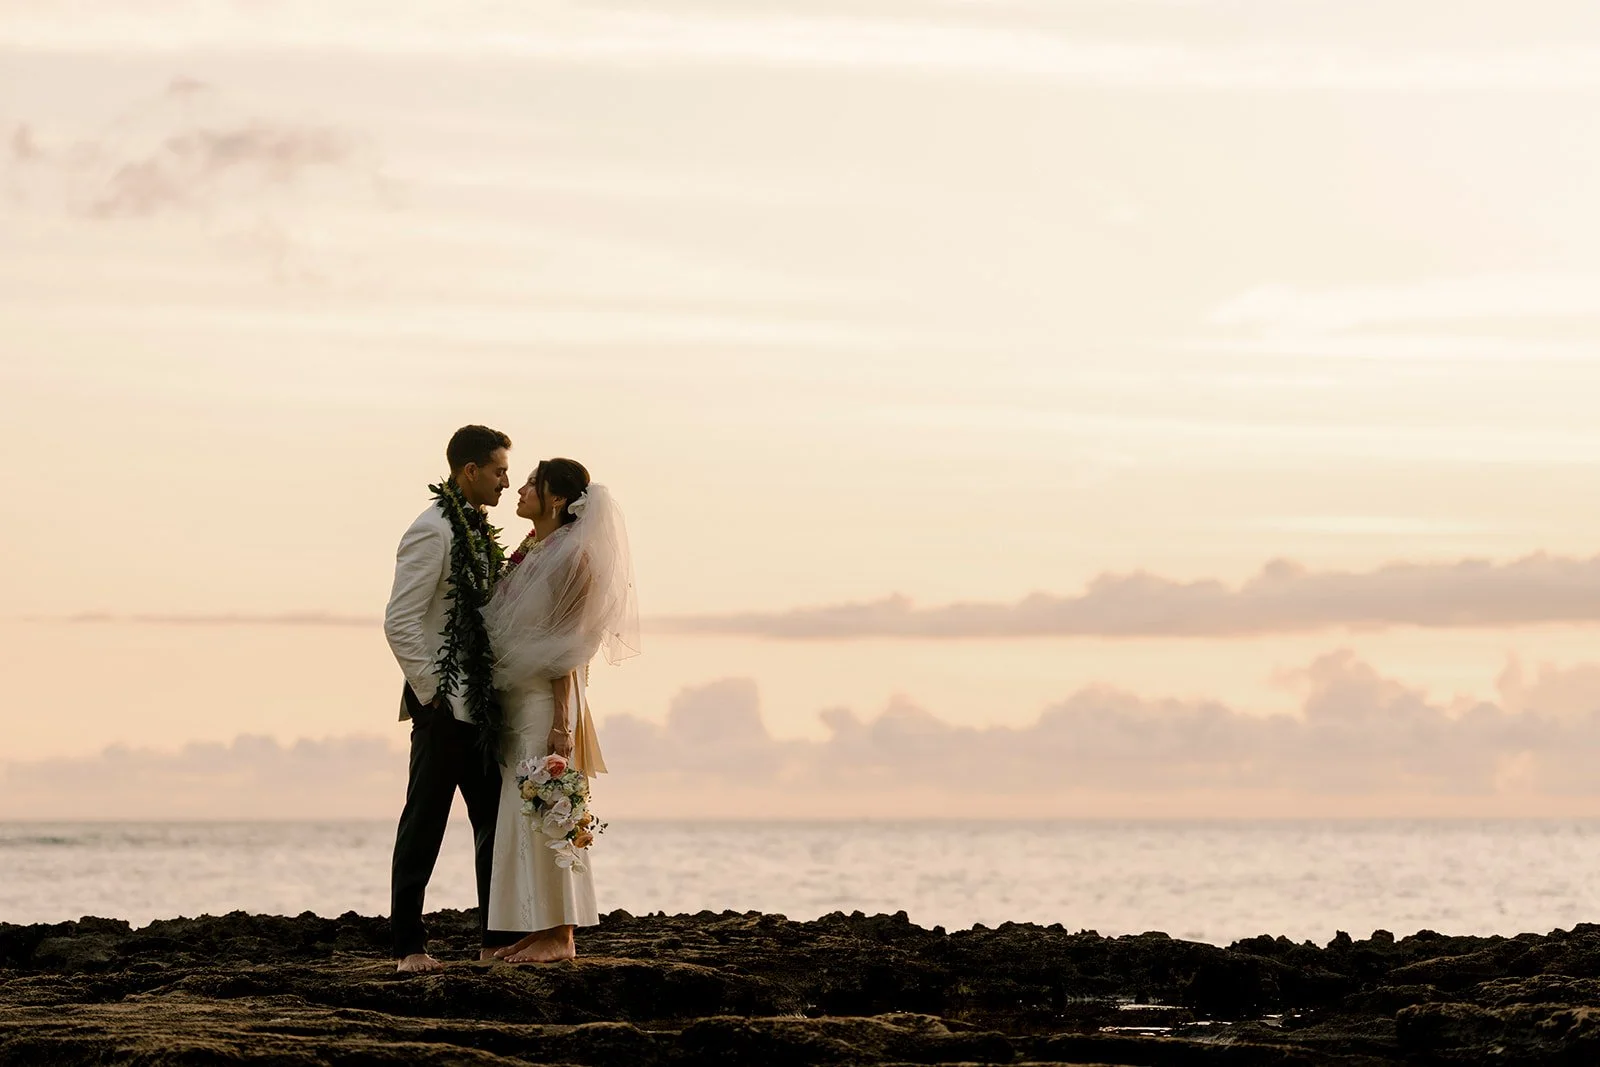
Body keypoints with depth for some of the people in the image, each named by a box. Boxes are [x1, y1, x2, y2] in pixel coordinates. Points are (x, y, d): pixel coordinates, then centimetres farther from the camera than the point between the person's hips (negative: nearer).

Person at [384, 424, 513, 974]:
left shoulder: (479, 531, 14)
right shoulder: (432, 532, -13)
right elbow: (400, 622, -18)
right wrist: (430, 692, -16)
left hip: (481, 703, 9)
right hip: (445, 704, -9)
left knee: (496, 822, 11)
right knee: (424, 824, -3)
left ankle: (495, 939, 17)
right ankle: (409, 946, 1)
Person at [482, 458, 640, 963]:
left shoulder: (571, 556, -10)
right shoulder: (528, 552, 13)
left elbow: (566, 648, -14)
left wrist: (561, 722, -17)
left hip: (545, 697, -8)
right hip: (514, 699, 8)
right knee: (522, 811, 8)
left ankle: (559, 935, -3)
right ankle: (536, 928, 12)